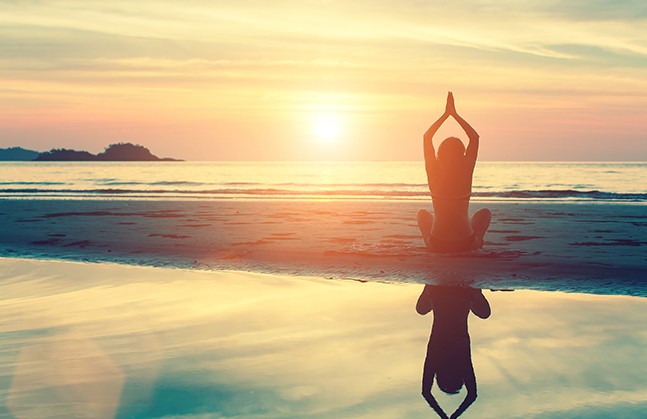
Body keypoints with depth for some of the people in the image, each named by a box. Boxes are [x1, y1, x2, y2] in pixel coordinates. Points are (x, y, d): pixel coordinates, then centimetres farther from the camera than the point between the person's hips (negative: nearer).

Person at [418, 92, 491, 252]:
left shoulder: (434, 172, -9)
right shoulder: (465, 171, -10)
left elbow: (427, 137, 5)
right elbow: (475, 137, 3)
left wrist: (446, 114, 8)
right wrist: (454, 114, 6)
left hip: (437, 244, 1)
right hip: (465, 243, 0)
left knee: (422, 213, 34)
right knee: (485, 212, 30)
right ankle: (476, 241, 20)